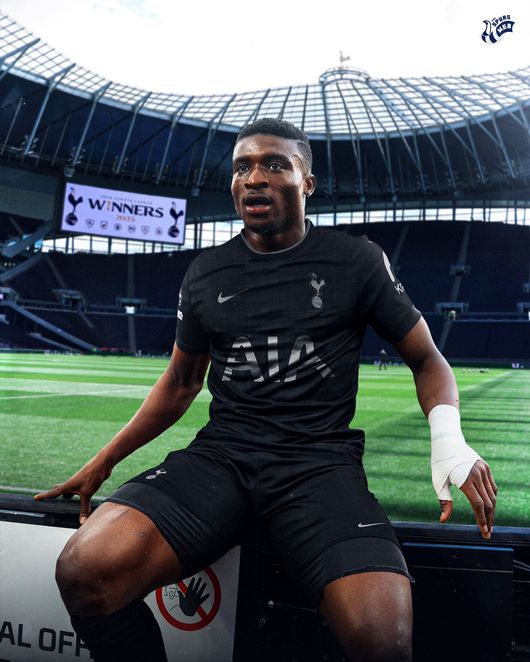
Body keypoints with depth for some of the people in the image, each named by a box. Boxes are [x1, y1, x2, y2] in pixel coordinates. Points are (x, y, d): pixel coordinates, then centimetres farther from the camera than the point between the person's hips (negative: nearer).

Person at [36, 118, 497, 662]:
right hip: (220, 454, 3)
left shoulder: (356, 261, 5)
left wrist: (448, 436, -11)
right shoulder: (205, 274, 13)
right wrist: (104, 460, 16)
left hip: (321, 459, -2)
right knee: (83, 571, -23)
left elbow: (426, 358, 10)